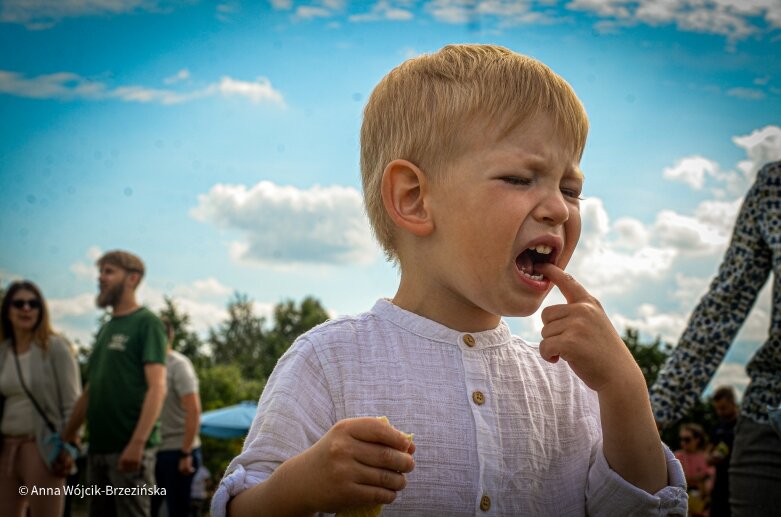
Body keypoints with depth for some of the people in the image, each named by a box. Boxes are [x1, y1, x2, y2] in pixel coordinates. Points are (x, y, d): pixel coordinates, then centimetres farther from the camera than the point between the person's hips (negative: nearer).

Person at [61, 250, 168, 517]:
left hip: (129, 449, -8)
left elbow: (157, 387, -14)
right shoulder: (105, 330, 19)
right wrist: (64, 438, 16)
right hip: (98, 449, 8)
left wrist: (137, 443, -24)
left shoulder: (146, 323, -4)